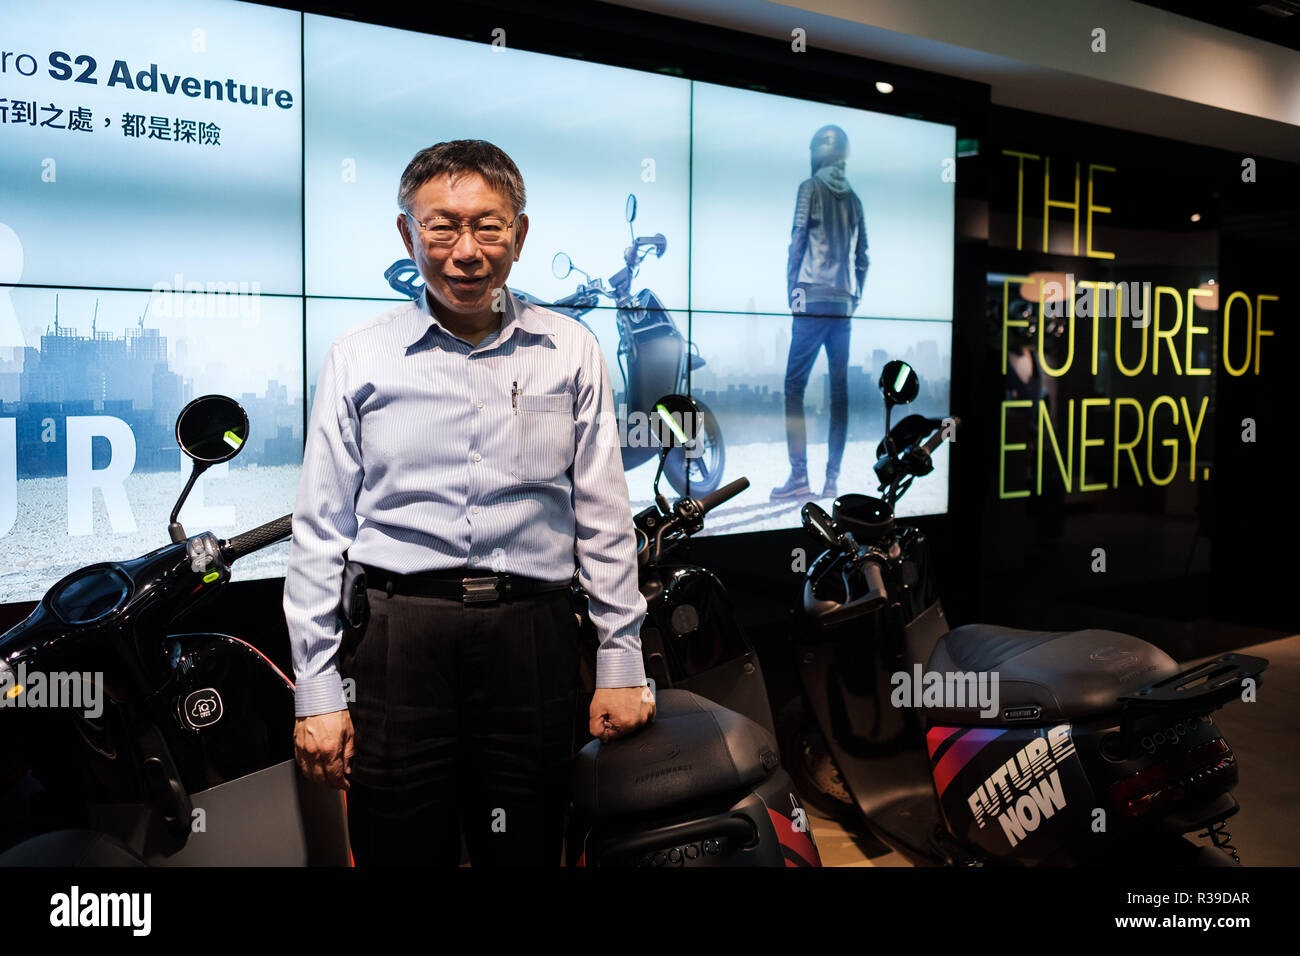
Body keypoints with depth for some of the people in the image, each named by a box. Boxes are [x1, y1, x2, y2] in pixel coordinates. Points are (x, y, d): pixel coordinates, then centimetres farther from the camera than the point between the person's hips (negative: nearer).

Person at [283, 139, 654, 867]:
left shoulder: (572, 354, 7)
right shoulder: (359, 358, 5)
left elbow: (605, 519, 9)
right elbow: (320, 533, 5)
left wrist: (621, 665, 6)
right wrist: (317, 691, 1)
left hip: (533, 639, 1)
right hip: (402, 637, 0)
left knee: (526, 853, 10)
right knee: (399, 850, 6)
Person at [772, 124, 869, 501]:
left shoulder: (811, 187, 1)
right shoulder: (853, 198, 15)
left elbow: (797, 242, -5)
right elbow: (862, 256, 14)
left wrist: (792, 291, -1)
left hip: (813, 301, -5)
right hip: (844, 304, 5)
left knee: (794, 385, -5)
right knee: (839, 389, 4)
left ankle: (799, 475, -12)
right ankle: (832, 478, 3)